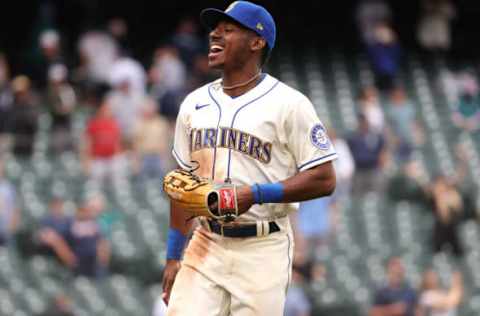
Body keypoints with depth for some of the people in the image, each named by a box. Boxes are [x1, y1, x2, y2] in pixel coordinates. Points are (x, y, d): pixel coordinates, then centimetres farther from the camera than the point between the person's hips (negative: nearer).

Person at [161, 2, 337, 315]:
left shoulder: (289, 104, -6)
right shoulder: (194, 103, 12)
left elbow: (324, 180, -9)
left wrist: (255, 194, -18)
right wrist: (173, 257, 13)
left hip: (263, 252, -4)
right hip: (205, 246, 5)